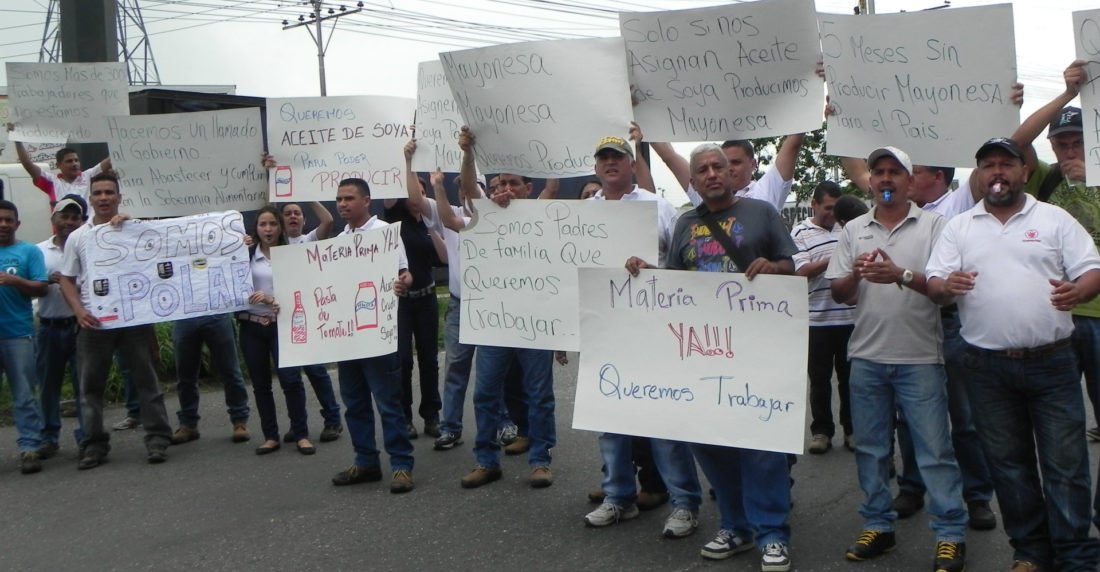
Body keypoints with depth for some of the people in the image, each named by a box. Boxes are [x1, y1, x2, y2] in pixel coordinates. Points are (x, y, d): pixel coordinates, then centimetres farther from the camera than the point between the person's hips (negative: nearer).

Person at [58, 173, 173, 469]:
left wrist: (129, 222, -12)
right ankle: (95, 445, 15)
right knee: (91, 385, 6)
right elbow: (67, 280, 10)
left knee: (146, 379, 2)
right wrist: (79, 311, -6)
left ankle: (157, 438, 7)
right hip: (94, 322, 2)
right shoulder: (77, 237, 10)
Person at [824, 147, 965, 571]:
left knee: (934, 449, -2)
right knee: (870, 448, 11)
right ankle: (877, 526, 22)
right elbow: (837, 292, 9)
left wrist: (902, 275, -25)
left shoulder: (933, 226, 0)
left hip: (919, 357, -4)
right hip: (867, 357, 4)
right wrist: (855, 275, -13)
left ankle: (951, 534, 6)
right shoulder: (853, 231, 11)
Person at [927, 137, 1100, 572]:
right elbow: (934, 285, 5)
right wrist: (946, 286, -19)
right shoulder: (959, 228, 10)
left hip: (1051, 361, -2)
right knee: (1007, 462, 10)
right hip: (988, 367, 2)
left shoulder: (1055, 220, 6)